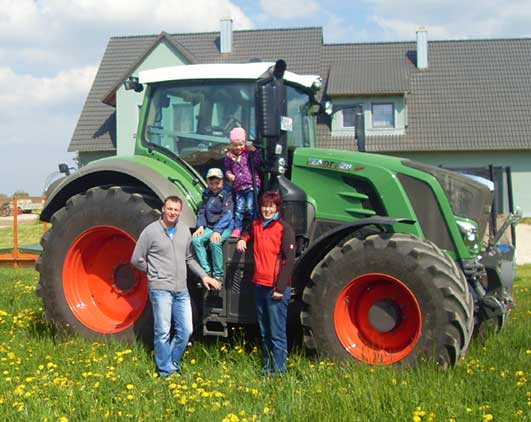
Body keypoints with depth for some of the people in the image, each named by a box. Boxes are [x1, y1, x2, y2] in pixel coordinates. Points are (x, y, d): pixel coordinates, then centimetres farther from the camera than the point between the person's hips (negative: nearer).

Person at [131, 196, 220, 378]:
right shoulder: (151, 231, -5)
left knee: (186, 330, 5)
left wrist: (204, 276, 10)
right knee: (163, 332, -3)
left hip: (181, 290, 5)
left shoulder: (184, 230, 10)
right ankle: (165, 373, 8)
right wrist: (156, 272, 5)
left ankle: (172, 365, 23)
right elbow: (136, 260, 1)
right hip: (161, 289, -5)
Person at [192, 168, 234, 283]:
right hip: (209, 227, 6)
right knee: (195, 240, -21)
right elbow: (202, 211, 14)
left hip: (224, 227, -6)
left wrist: (217, 231, -25)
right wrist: (201, 226, -3)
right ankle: (206, 271, -15)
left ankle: (218, 275, -20)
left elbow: (227, 214, -16)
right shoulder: (207, 194, 11)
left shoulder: (227, 193, -8)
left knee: (215, 242, -34)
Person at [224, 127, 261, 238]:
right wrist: (229, 174, -6)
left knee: (250, 207, -7)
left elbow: (257, 164, -10)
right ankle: (237, 229, 16)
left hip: (251, 184, -3)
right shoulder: (229, 155, 5)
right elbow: (227, 168, 15)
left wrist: (253, 152, -19)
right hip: (239, 187, 3)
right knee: (239, 209, 6)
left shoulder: (248, 152, -2)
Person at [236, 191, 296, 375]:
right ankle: (266, 367, 26)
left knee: (277, 333, -4)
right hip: (260, 284, 7)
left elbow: (289, 260, -12)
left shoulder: (284, 228, -8)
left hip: (276, 288, -7)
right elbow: (250, 234, 38)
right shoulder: (256, 225, 12)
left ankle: (279, 371, 2)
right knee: (264, 332, 16)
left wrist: (280, 288, -16)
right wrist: (243, 239, 14)